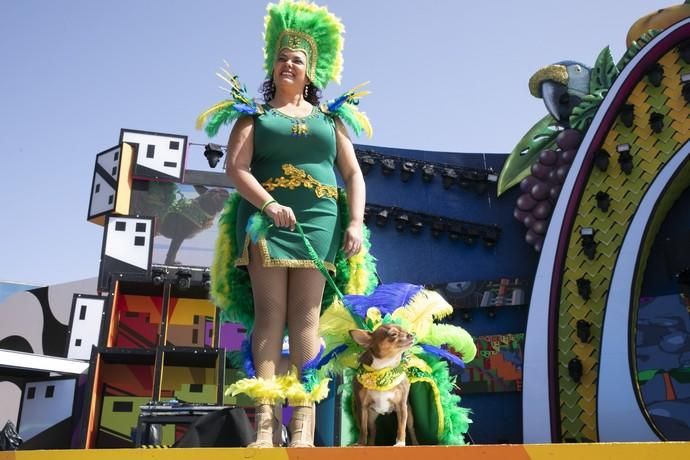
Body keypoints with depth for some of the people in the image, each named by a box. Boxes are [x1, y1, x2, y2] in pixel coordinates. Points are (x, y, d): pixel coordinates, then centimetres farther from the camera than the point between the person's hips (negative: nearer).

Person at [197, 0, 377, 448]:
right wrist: (269, 205, -18)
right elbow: (236, 167, 0)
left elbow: (353, 174, 12)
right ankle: (265, 419, -11)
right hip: (266, 218, -1)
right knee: (270, 313, -8)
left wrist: (356, 223, -4)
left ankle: (304, 421, -7)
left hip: (319, 220, 1)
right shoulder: (253, 114, 14)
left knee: (305, 315, -5)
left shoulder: (331, 118, 19)